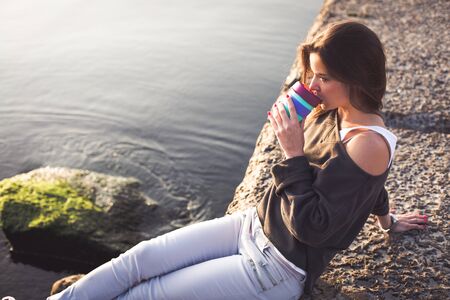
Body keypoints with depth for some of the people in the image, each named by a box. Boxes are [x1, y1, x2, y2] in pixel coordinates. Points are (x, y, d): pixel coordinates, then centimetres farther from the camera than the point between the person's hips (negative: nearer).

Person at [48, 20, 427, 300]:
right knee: (140, 258, -2)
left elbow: (311, 227, -25)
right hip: (254, 225, 8)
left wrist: (293, 154, -25)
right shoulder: (335, 113, 1)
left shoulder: (368, 144, -25)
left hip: (278, 268, -8)